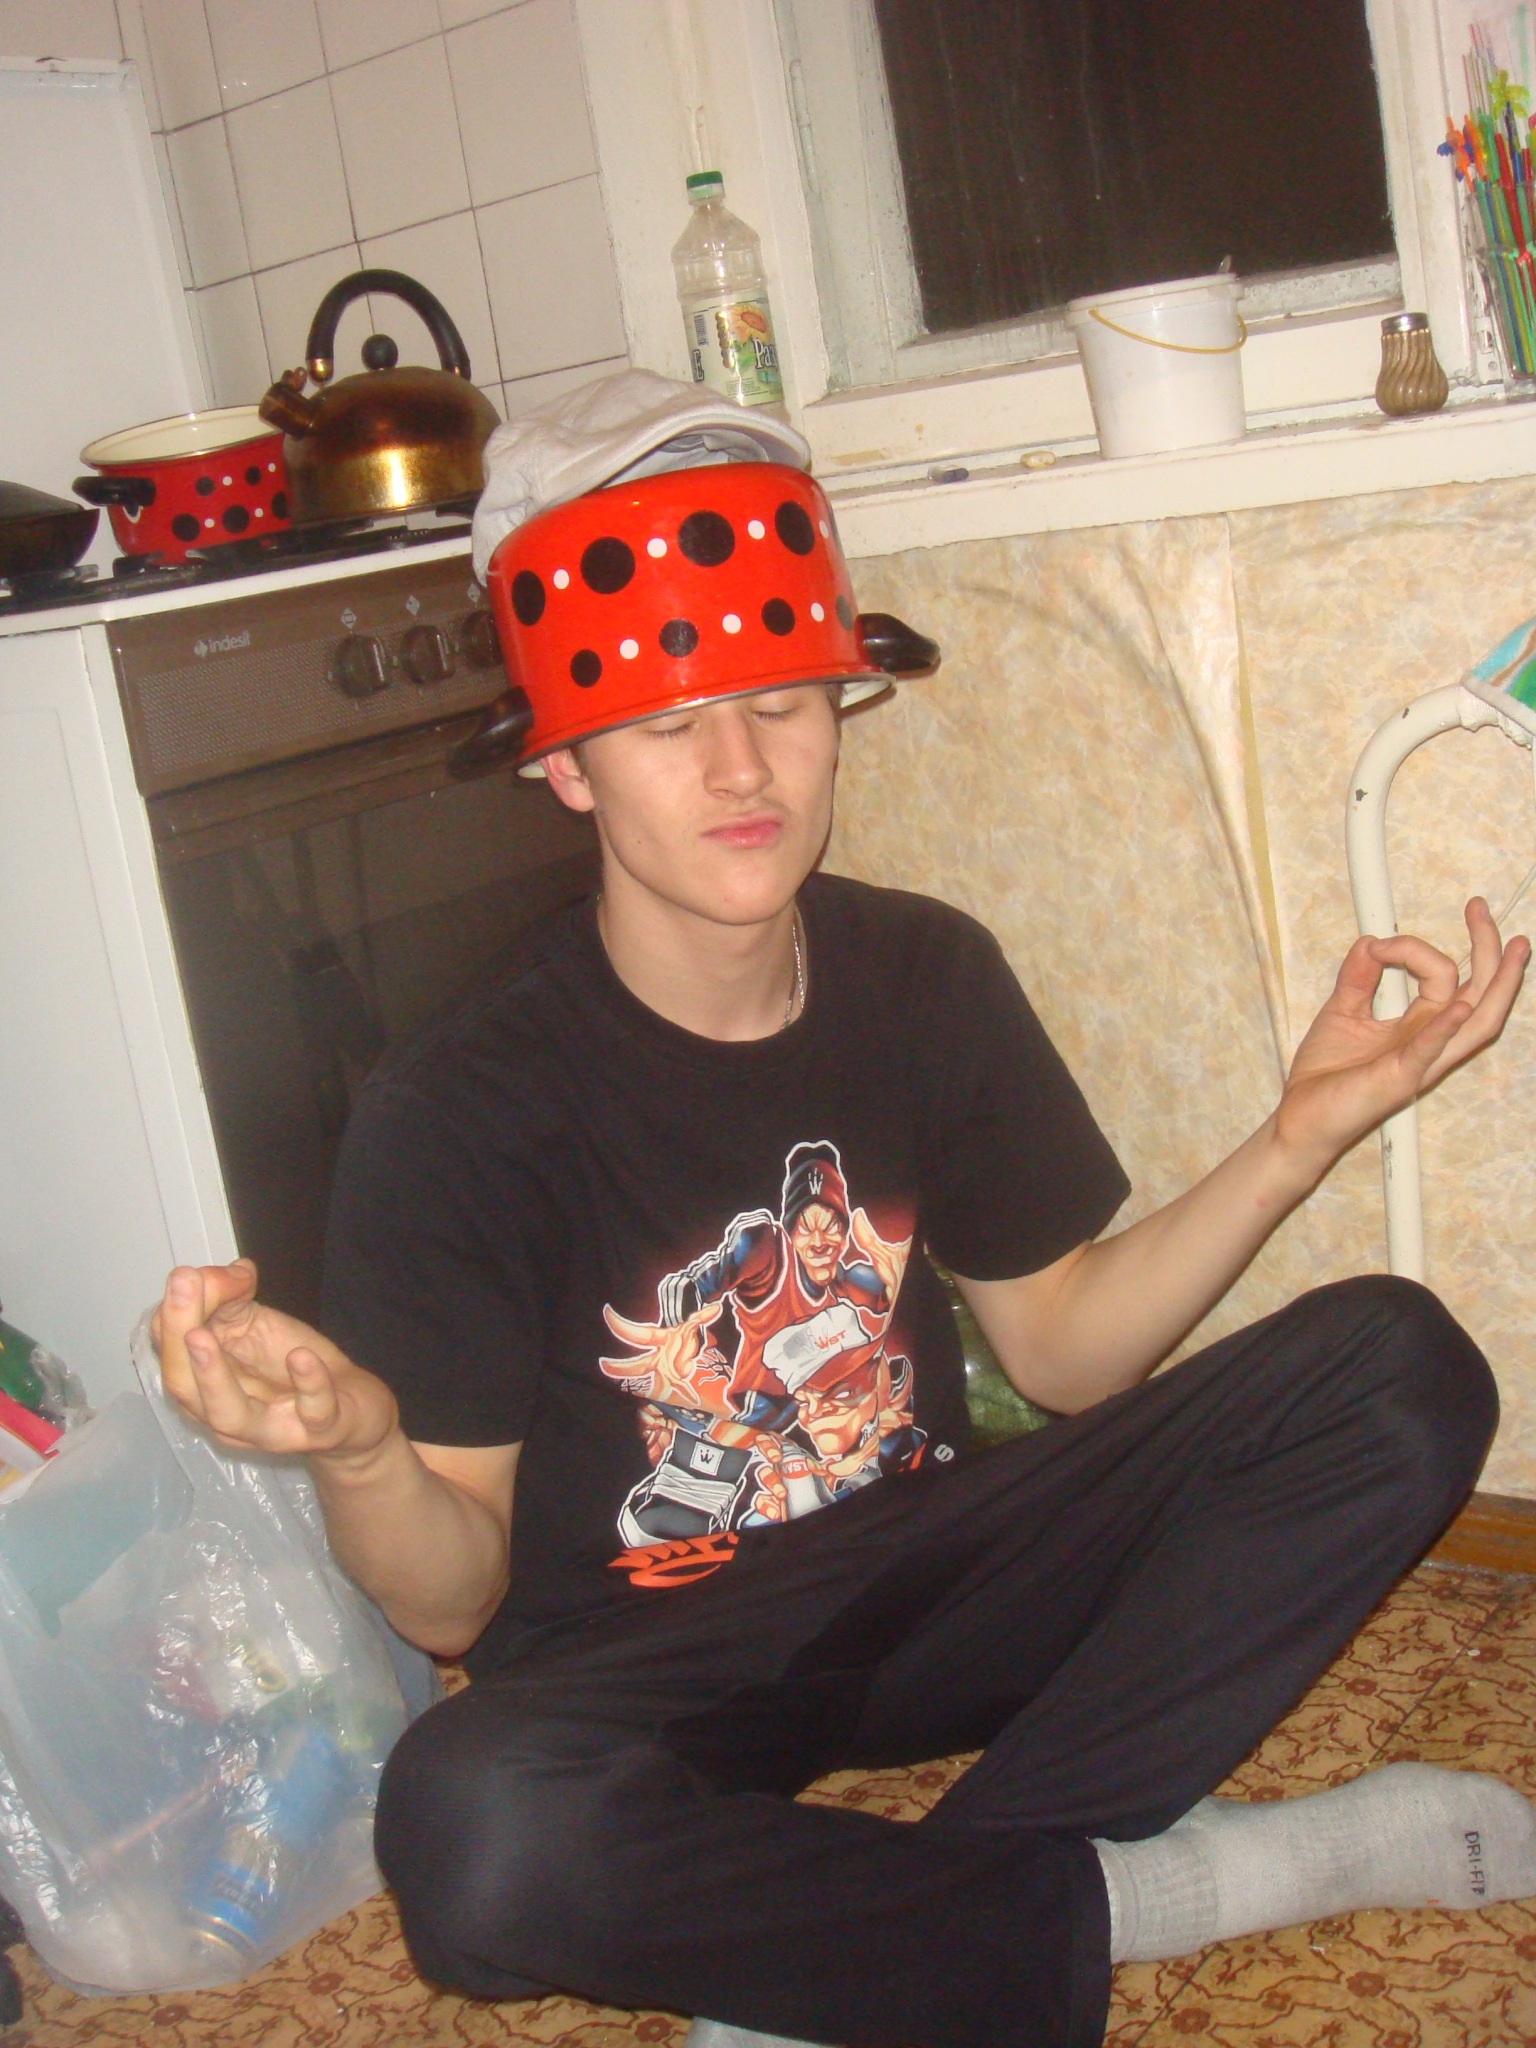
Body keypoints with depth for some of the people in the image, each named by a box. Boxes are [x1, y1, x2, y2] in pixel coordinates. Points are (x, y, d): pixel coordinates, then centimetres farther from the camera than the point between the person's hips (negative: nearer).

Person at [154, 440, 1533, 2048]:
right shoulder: (459, 1116, -16)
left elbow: (1060, 1345, 5)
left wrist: (1298, 1138, -8)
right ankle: (1136, 1893, -18)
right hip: (643, 1661, -4)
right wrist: (355, 1448, -36)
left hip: (926, 1580, 5)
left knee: (1404, 1371, -14)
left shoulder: (925, 978, -2)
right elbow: (453, 1606, -13)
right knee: (476, 1827, -40)